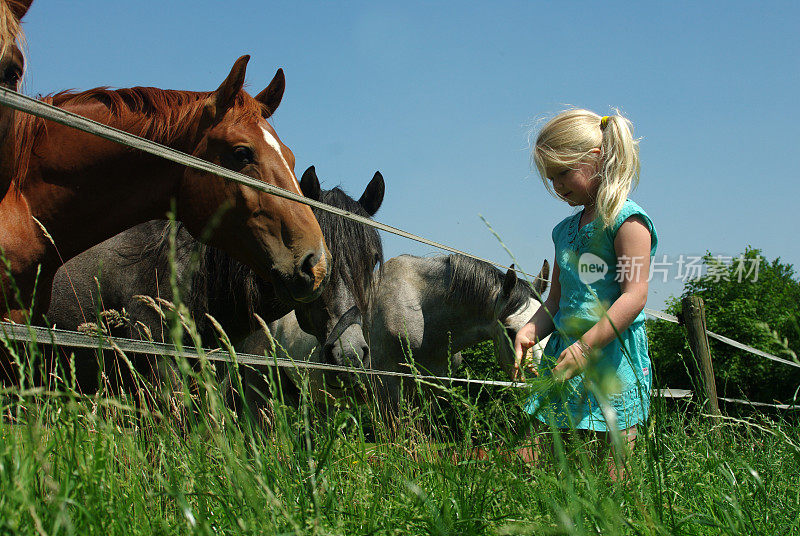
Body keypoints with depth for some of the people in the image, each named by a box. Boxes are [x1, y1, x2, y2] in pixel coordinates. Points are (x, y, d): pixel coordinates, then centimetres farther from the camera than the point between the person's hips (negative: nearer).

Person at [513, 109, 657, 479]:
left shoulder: (627, 219, -5)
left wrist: (585, 346, -21)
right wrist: (529, 332, 0)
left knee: (608, 480, -7)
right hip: (564, 358, 7)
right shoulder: (566, 230, 19)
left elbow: (634, 296, -14)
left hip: (613, 358, -7)